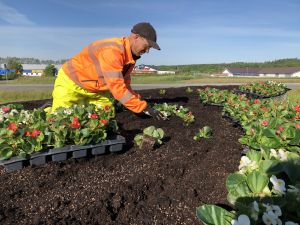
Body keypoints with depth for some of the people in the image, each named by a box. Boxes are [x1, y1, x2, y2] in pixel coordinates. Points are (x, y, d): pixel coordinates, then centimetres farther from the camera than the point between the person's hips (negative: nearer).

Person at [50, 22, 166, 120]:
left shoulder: (131, 56, -4)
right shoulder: (112, 50, -33)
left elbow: (125, 85, 3)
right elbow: (117, 87, -38)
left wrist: (140, 102, -9)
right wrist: (144, 107, -36)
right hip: (70, 82, -8)